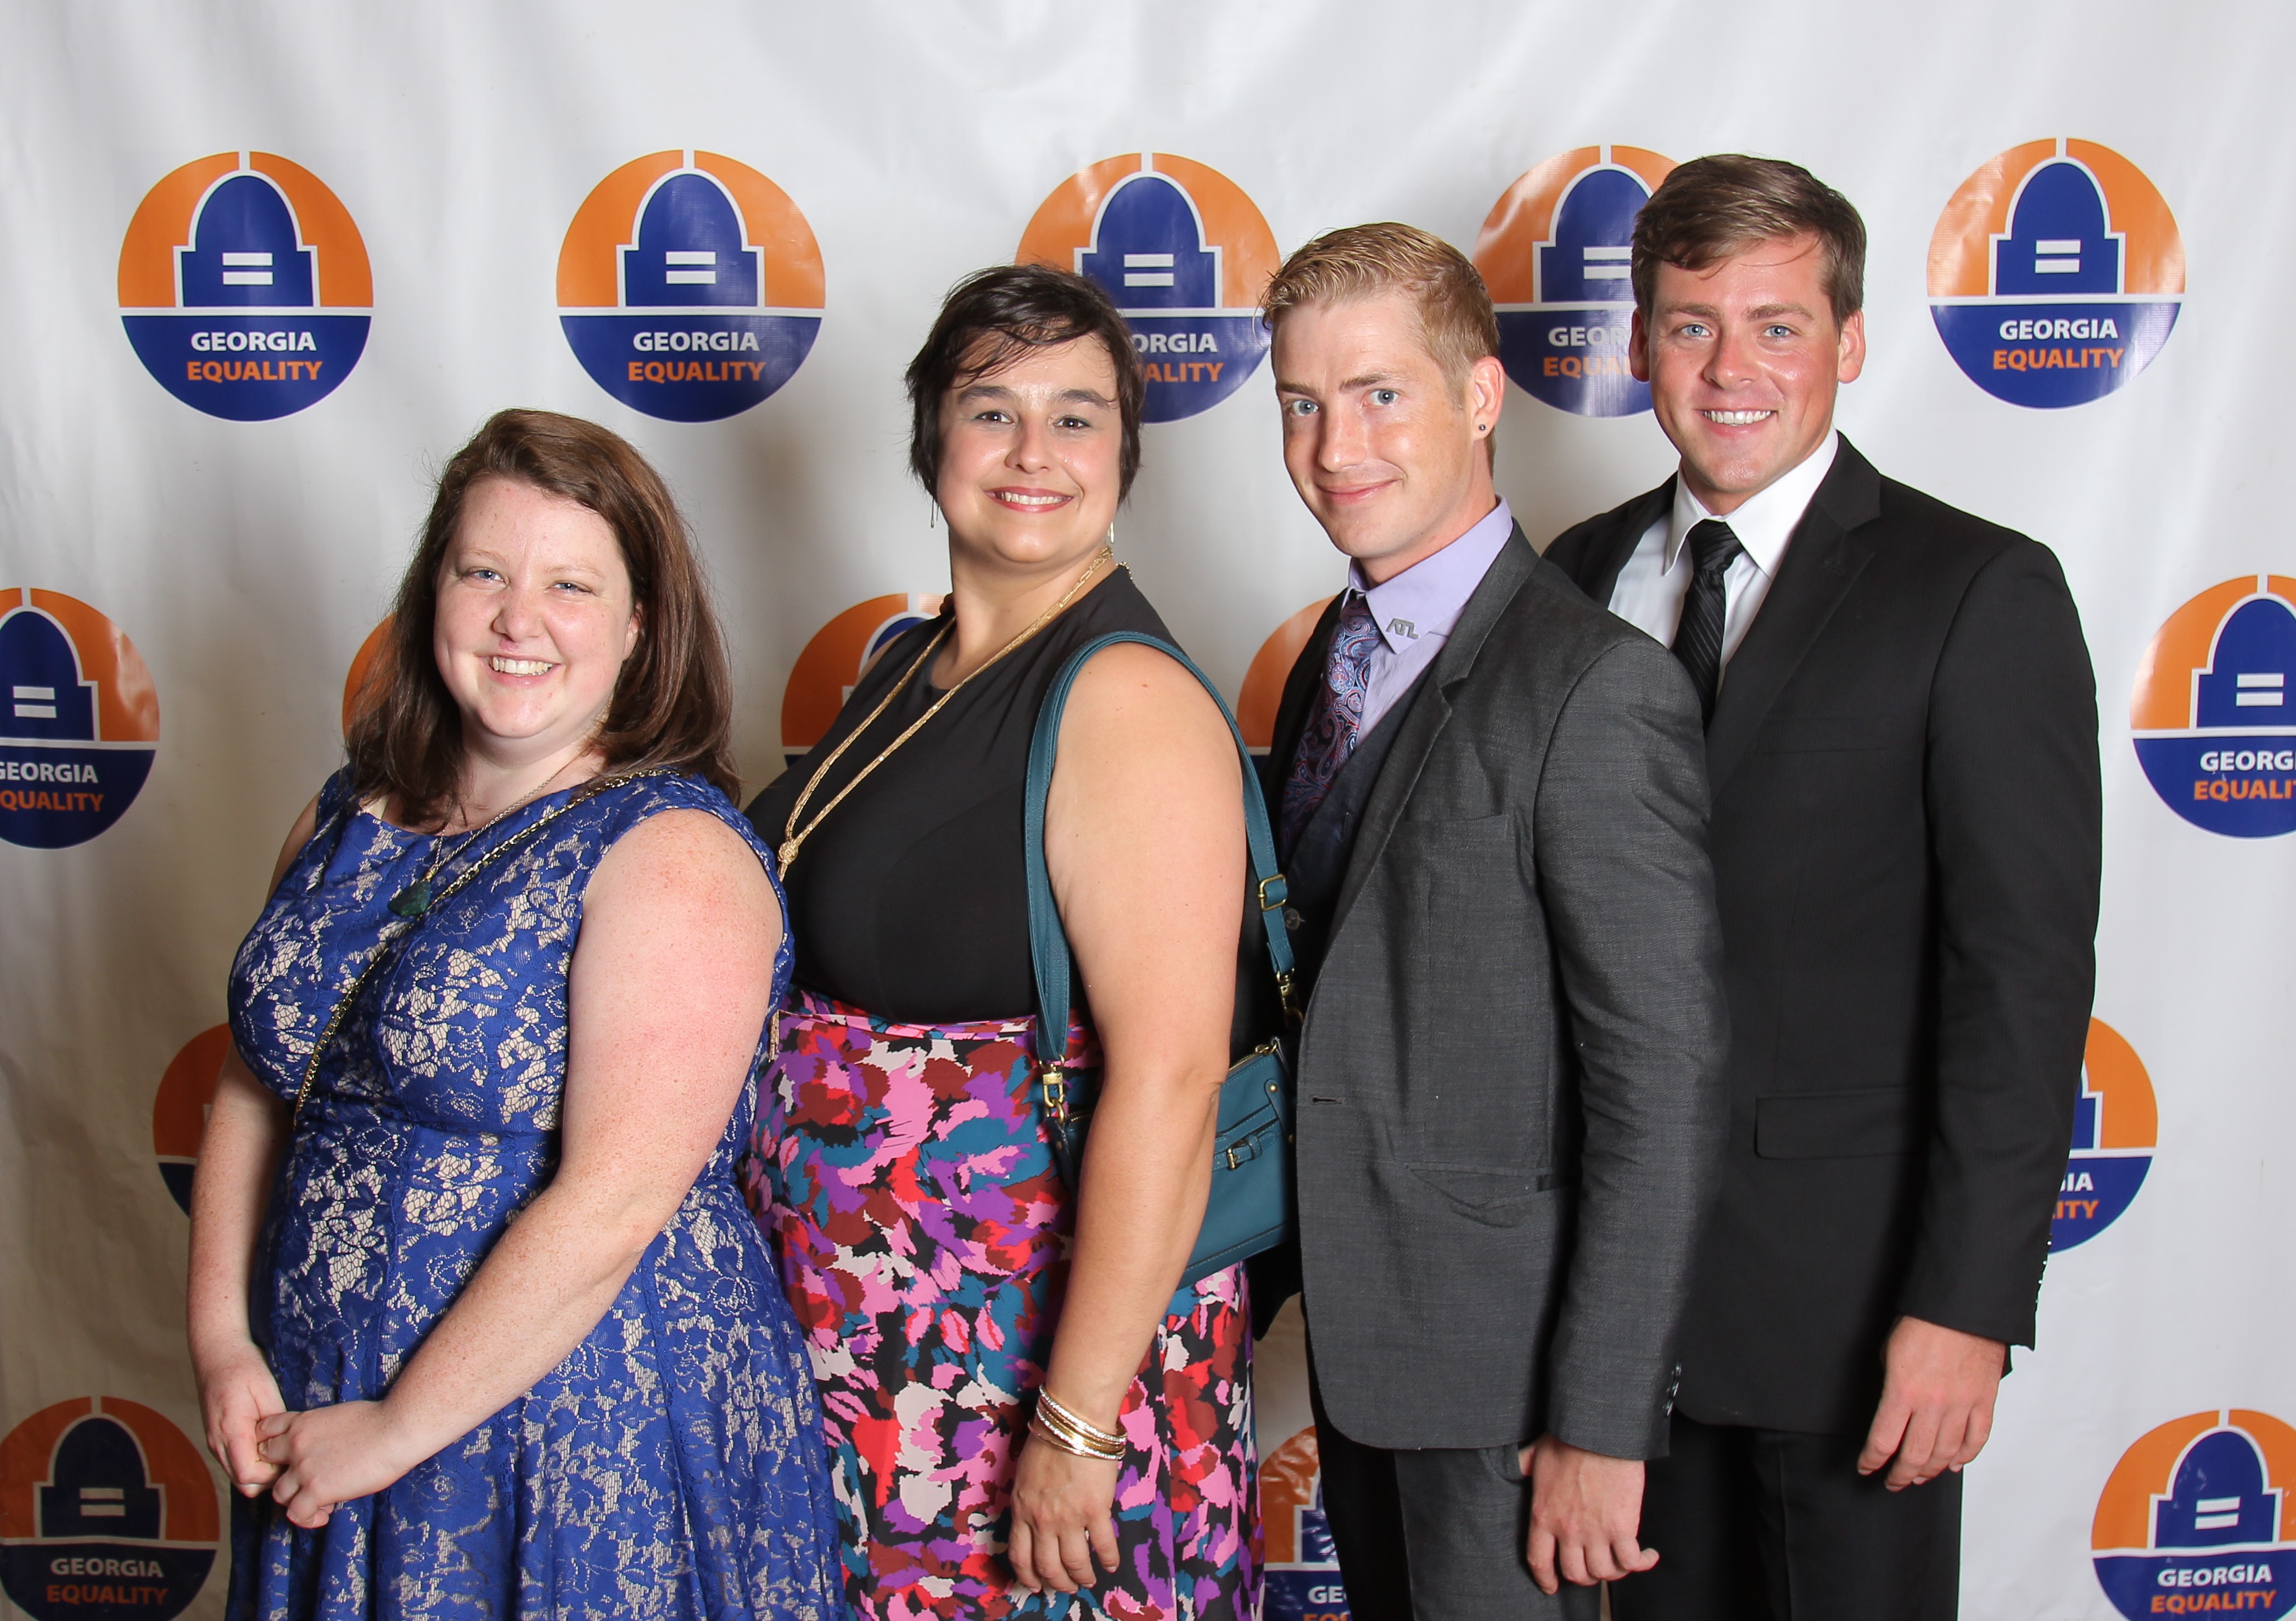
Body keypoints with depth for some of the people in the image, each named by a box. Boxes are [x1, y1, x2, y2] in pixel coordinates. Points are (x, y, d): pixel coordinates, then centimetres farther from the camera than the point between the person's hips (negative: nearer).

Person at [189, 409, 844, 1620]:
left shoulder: (676, 858, -16)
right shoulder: (351, 817, 5)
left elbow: (613, 1204, -22)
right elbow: (256, 1091, 10)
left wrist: (397, 1430, -17)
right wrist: (224, 1341, -1)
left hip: (590, 1447, -6)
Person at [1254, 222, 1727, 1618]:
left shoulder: (1599, 692, -20)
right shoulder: (1337, 657, 7)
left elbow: (1666, 1091, -20)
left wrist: (1601, 1425, -19)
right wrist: (1278, 1273, 10)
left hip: (1504, 1354, -8)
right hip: (1357, 1331, 8)